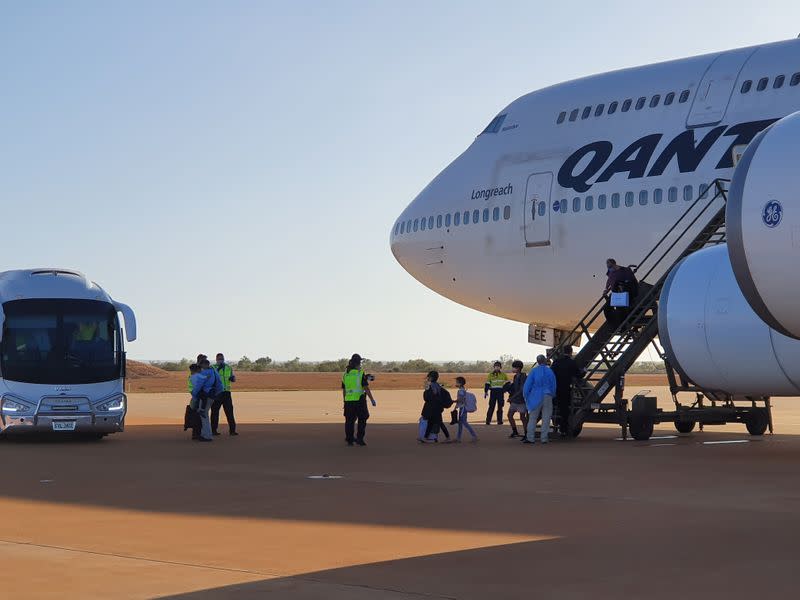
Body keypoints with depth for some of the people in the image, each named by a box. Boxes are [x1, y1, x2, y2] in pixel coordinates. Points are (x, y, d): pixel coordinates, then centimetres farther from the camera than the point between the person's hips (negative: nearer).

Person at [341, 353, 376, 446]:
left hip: (348, 400, 5)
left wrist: (345, 401, 22)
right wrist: (372, 399, -6)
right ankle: (359, 438, -1)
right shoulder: (361, 374, -9)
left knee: (349, 421, 9)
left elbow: (344, 390, 13)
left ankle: (349, 439, 10)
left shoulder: (345, 375, 8)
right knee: (362, 420, 5)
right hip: (359, 400, -5)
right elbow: (366, 388, -12)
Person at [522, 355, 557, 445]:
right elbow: (553, 386, 10)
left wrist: (526, 396, 6)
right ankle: (544, 438, 3)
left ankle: (530, 438, -3)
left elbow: (527, 385, -3)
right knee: (546, 418, 5)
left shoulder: (534, 371, -3)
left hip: (536, 397, -2)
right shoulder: (550, 372, 4)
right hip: (547, 397, 2)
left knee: (532, 418, 2)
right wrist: (552, 395, 22)